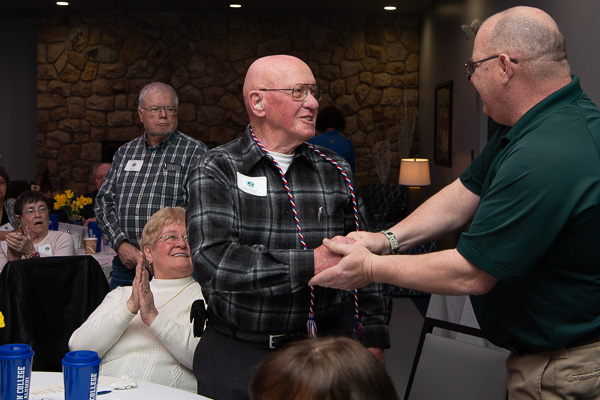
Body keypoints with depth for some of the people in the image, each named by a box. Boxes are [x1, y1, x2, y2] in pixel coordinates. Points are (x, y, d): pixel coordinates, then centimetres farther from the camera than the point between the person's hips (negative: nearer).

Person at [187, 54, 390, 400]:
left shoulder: (335, 171, 8)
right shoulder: (217, 170, -5)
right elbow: (212, 261, -20)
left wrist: (375, 339, 2)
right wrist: (310, 265, -22)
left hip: (327, 350, 3)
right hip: (239, 355, -3)